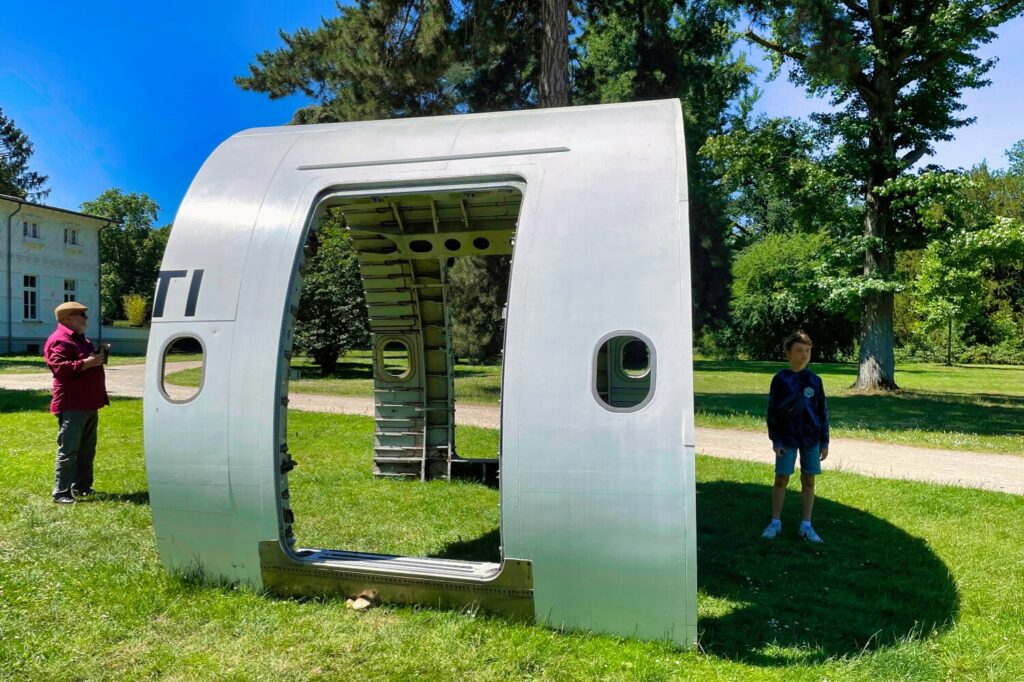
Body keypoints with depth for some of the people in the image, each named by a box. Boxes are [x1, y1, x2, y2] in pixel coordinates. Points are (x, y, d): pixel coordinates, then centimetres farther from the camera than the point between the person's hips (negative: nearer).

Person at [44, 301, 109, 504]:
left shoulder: (80, 339, 20)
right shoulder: (59, 340, -13)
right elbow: (60, 368, -24)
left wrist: (99, 356, 10)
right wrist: (88, 362, -26)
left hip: (89, 405, 10)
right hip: (72, 407, -10)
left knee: (87, 449, 16)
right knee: (68, 451, -8)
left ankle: (82, 487, 25)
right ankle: (61, 493, -4)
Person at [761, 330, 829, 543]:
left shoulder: (815, 380, 2)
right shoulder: (780, 379, -4)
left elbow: (823, 412, 7)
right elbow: (772, 412, -2)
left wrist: (824, 442, 4)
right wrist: (775, 440, -7)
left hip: (811, 438, 2)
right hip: (787, 438, -2)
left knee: (808, 480, 6)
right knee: (781, 479, 2)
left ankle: (806, 525, 16)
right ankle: (775, 523, 14)